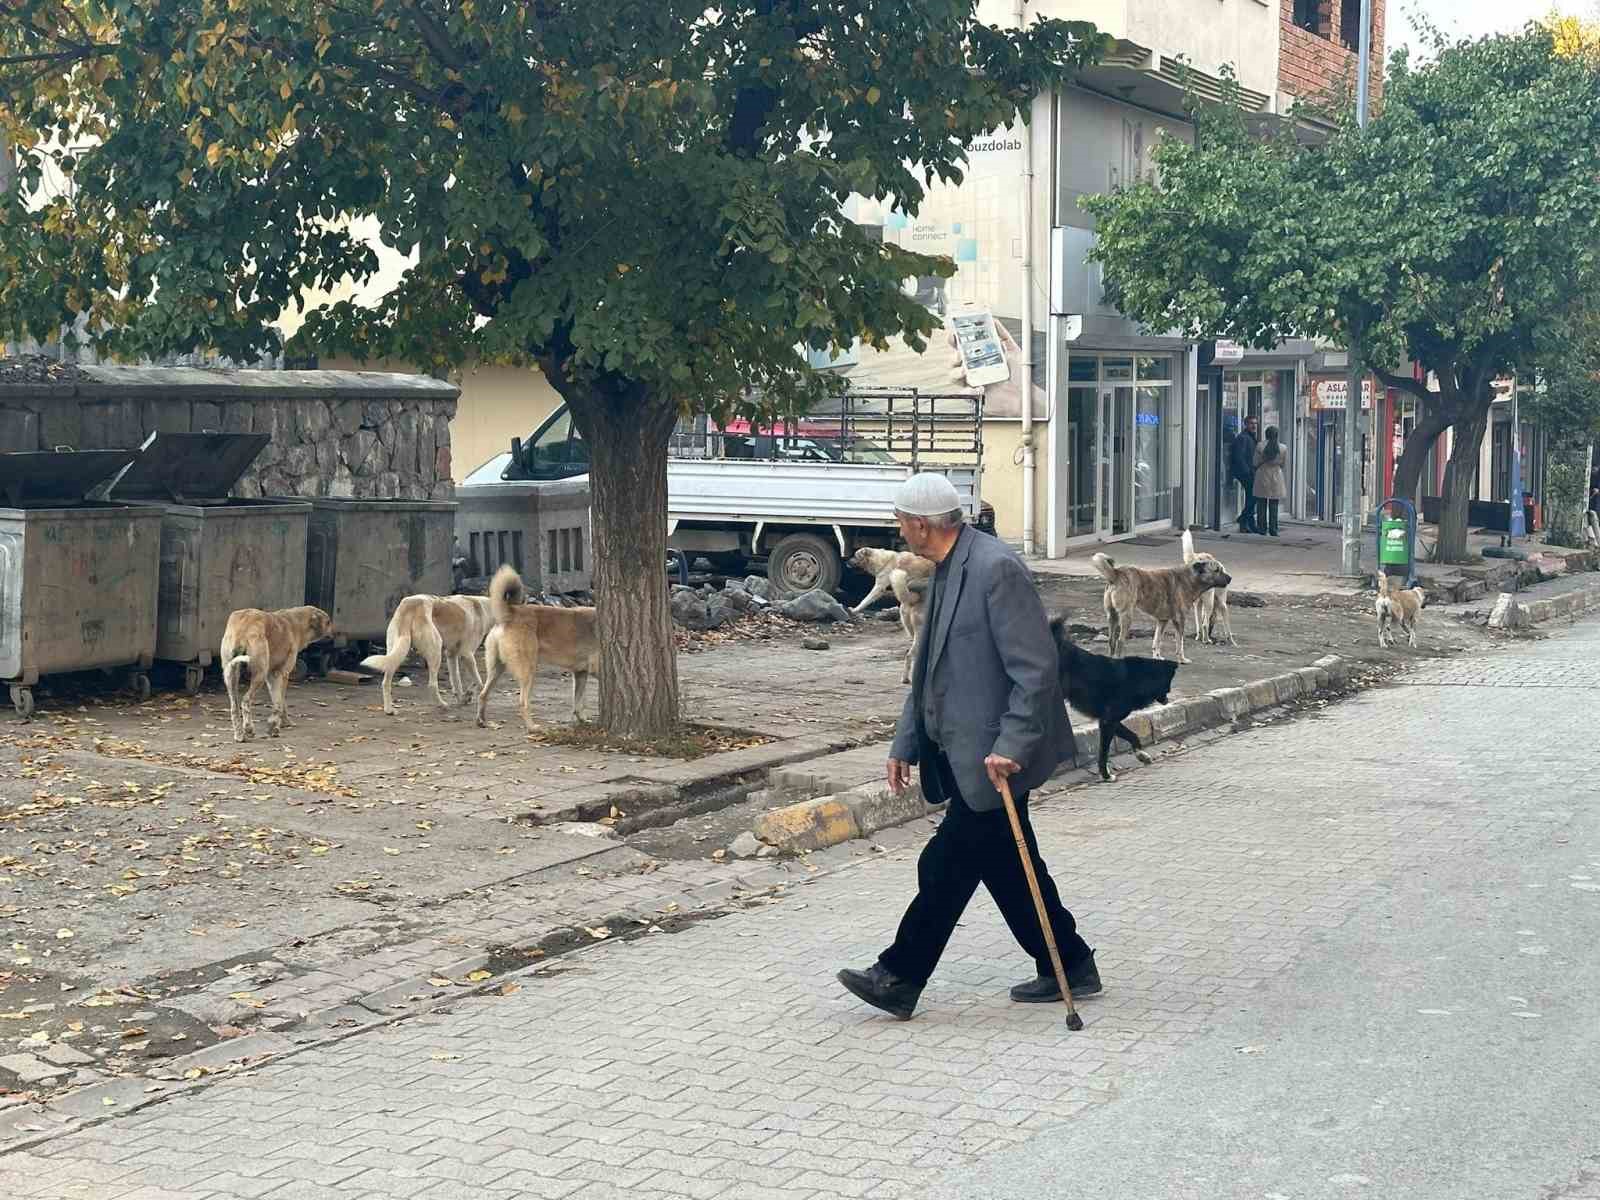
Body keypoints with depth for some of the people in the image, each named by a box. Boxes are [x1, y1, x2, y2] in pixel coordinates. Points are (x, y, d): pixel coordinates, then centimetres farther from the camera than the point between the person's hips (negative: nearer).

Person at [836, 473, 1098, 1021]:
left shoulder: (996, 568, -18)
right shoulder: (945, 571, 13)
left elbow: (1036, 667, -22)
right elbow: (930, 668, 20)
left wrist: (1011, 745, -25)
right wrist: (906, 744, 18)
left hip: (994, 755, -10)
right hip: (963, 750, 10)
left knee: (946, 866, -4)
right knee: (1007, 864, 14)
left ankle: (899, 978, 3)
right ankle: (1067, 966, 24)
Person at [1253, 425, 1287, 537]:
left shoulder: (1261, 446, -7)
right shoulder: (1282, 448, -4)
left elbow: (1256, 463, -1)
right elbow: (1283, 464, 6)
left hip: (1262, 476, -1)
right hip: (1276, 476, 1)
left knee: (1261, 504, 8)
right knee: (1274, 505, 5)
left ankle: (1262, 528, 6)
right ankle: (1273, 529, 3)